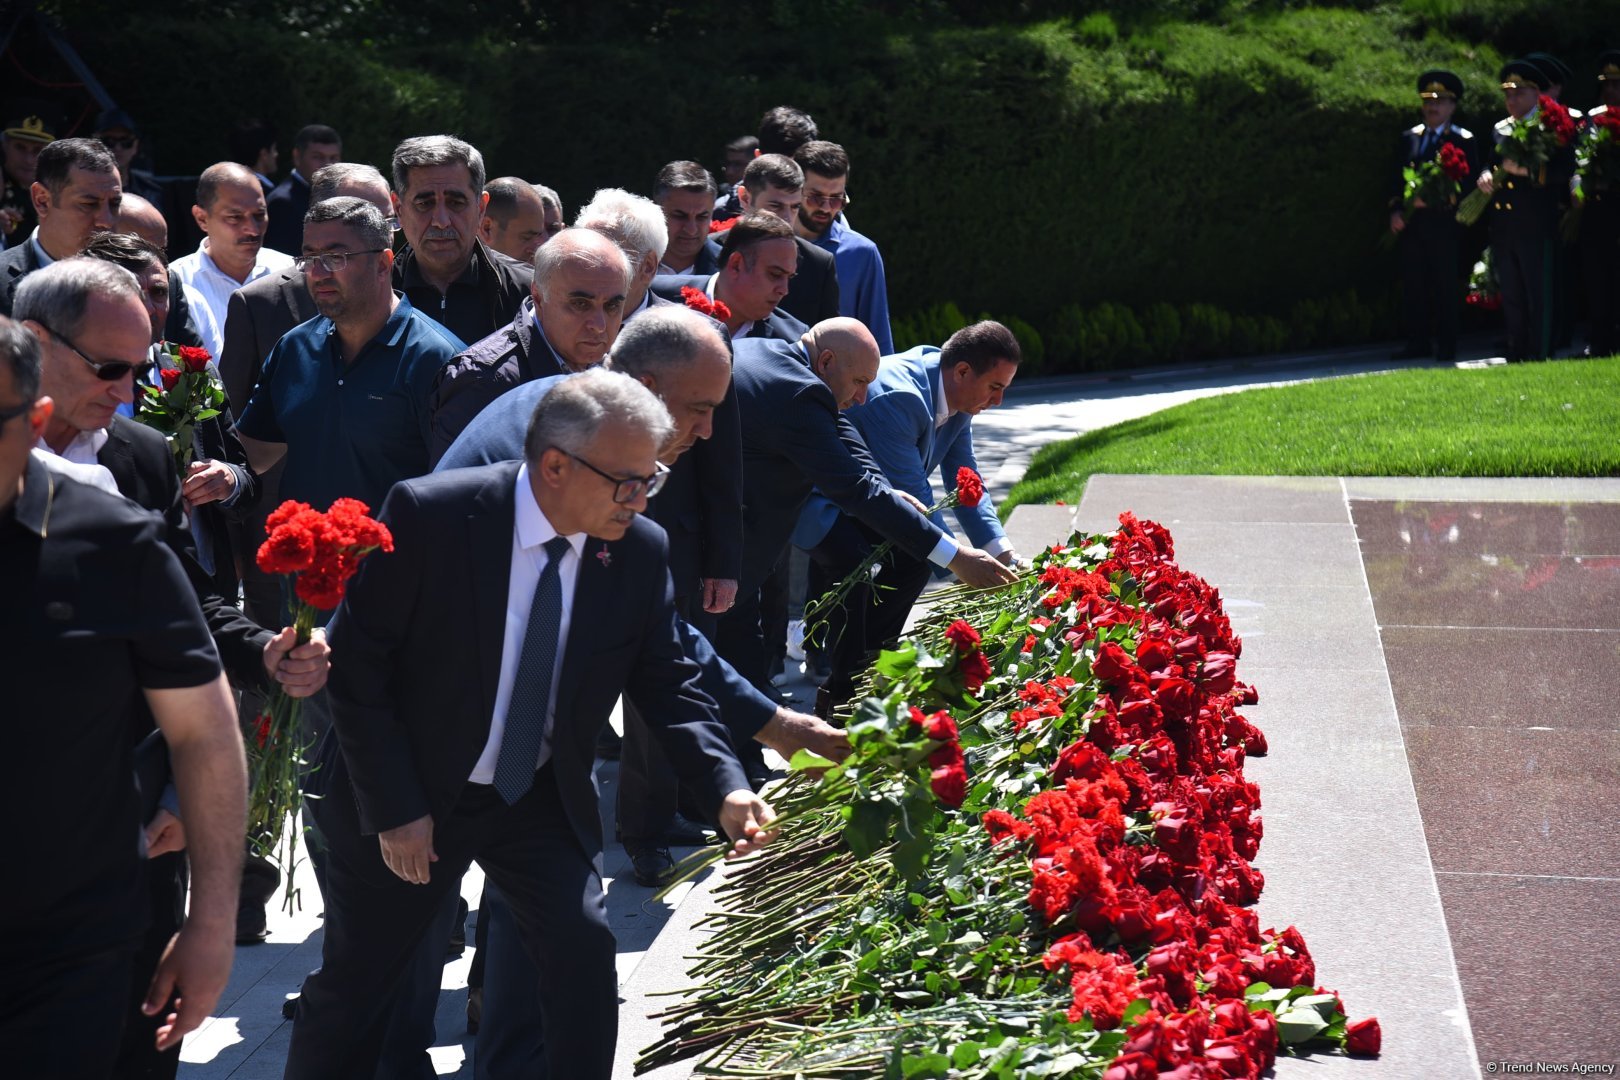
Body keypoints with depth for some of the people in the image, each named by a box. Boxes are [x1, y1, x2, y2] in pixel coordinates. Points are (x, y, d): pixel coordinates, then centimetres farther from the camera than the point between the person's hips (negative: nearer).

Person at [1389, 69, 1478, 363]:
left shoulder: (1464, 141, 2)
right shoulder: (1409, 138, 16)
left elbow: (1468, 183, -4)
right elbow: (1397, 179, 16)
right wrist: (1395, 211, 3)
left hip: (1445, 223, -4)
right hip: (1411, 223, 4)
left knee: (1446, 285, -1)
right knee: (1412, 285, 4)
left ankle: (1446, 346, 4)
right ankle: (1418, 343, 12)